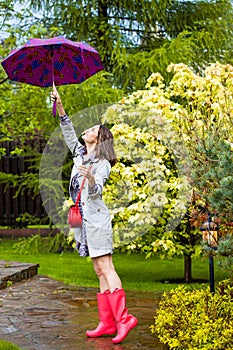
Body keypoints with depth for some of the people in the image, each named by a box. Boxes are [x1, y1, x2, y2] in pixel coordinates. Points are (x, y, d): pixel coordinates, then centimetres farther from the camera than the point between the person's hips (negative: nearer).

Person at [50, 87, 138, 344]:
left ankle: (123, 318, -16)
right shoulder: (80, 154, 16)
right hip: (86, 218, 8)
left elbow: (95, 192, -19)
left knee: (105, 268, -14)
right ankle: (107, 323, 5)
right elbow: (68, 131, 22)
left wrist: (91, 178, -39)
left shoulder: (102, 164, -7)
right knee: (100, 271, 4)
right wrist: (59, 107, 15)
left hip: (96, 218, -8)